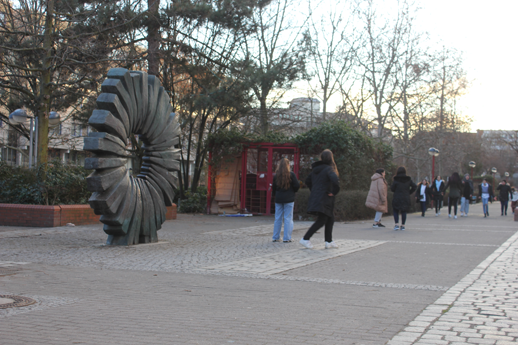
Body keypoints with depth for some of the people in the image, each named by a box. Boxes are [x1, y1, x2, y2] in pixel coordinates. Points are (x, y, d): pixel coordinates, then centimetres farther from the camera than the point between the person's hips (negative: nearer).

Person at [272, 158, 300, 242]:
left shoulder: (276, 175, 0)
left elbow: (274, 188, 6)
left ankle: (276, 237, 15)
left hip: (278, 199, 3)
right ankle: (286, 238, 0)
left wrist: (274, 194, 24)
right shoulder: (291, 174, -9)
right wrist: (293, 191, 11)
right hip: (289, 199, -3)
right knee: (288, 218, 2)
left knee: (278, 218, 11)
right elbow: (297, 185, -9)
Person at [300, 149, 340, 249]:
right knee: (321, 220, -2)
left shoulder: (315, 169, 12)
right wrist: (334, 192, -17)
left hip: (315, 198, 9)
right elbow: (335, 180, -30)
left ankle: (329, 242, 15)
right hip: (323, 200, -8)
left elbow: (308, 181, 21)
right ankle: (305, 239, -3)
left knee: (330, 219, 15)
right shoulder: (329, 169, -13)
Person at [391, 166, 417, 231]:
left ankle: (397, 224, -5)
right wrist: (409, 192, 8)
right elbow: (414, 186, 0)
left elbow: (392, 189, -5)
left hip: (397, 198, -3)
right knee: (404, 212, 12)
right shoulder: (408, 179, 1)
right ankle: (403, 225, 12)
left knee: (396, 211, 9)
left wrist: (393, 182, 11)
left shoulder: (396, 180, -9)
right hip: (406, 199, 3)